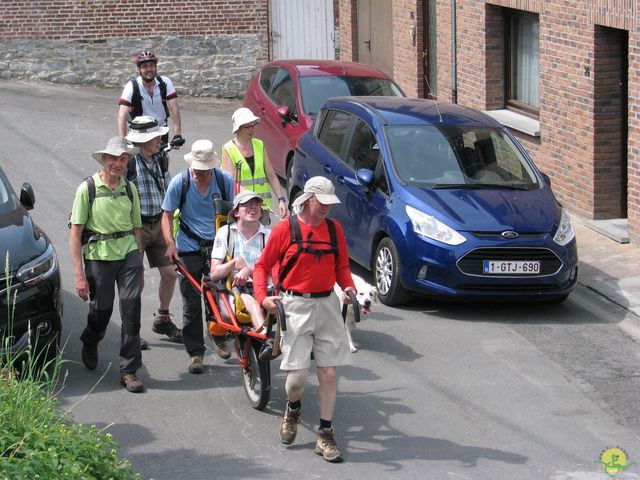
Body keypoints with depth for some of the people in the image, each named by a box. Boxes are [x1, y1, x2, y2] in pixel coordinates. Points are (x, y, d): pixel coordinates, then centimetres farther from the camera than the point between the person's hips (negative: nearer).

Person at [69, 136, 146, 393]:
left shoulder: (129, 188, 9)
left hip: (129, 254, 3)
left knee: (131, 307, -9)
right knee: (101, 310, 6)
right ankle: (90, 343, 42)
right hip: (98, 256, -3)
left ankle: (129, 370, -3)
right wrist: (79, 274, -12)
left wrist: (139, 267, 15)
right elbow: (75, 233, -7)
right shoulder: (87, 188, -5)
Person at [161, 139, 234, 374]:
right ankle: (195, 352, 9)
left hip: (218, 247, 1)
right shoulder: (179, 183, -7)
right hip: (189, 249, -1)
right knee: (191, 303, 1)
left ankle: (219, 337, 32)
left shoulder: (225, 181, -4)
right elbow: (167, 216, -1)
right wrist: (170, 244, -15)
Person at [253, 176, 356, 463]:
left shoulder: (334, 229, 7)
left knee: (329, 374, 2)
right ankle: (292, 408, 27)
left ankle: (325, 436, 11)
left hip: (327, 304, 4)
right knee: (298, 374, -8)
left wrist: (348, 287, -2)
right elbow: (262, 266, -1)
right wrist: (262, 296, -15)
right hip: (295, 306, -4)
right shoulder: (285, 229, -5)